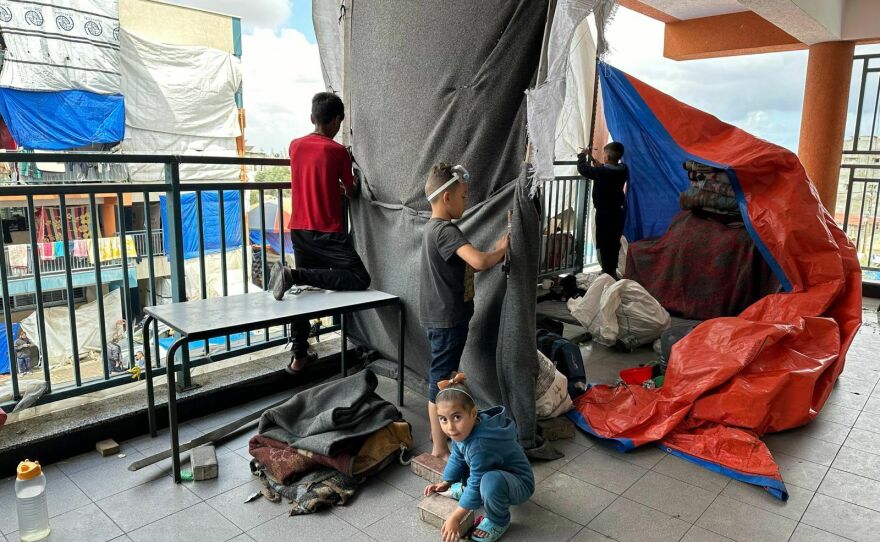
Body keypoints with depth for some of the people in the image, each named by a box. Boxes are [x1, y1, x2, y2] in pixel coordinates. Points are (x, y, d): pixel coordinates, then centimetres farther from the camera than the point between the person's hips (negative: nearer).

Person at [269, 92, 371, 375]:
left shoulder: (295, 146, 8)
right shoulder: (338, 151, -8)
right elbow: (351, 193, 4)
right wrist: (353, 184, 26)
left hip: (299, 230, 7)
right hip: (327, 232, -7)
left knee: (304, 289, 14)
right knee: (360, 278, -7)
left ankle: (299, 356, 16)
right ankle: (294, 275, -22)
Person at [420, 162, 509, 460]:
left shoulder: (434, 227, 11)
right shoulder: (446, 230, -21)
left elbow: (465, 264, 15)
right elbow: (479, 262, -35)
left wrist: (494, 251, 3)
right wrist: (501, 249, -16)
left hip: (441, 317, 10)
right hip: (447, 320, -10)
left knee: (442, 376, 21)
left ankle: (438, 429, 38)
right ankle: (440, 449, 11)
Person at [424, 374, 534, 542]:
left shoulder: (480, 445, -37)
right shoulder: (462, 430, -12)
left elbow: (477, 485, -28)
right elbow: (457, 458, 9)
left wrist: (455, 518, -21)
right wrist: (446, 483, 7)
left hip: (520, 485, -8)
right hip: (495, 472, 8)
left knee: (491, 481, -38)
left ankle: (499, 521, -10)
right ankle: (465, 488, 26)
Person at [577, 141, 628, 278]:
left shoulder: (601, 172, -22)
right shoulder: (624, 169, -4)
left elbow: (583, 169, -11)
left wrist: (582, 155, 7)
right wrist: (596, 162, 19)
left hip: (605, 212, -6)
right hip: (619, 210, 7)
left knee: (604, 243, 2)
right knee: (614, 242, 17)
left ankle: (608, 273, 4)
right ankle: (612, 270, 30)